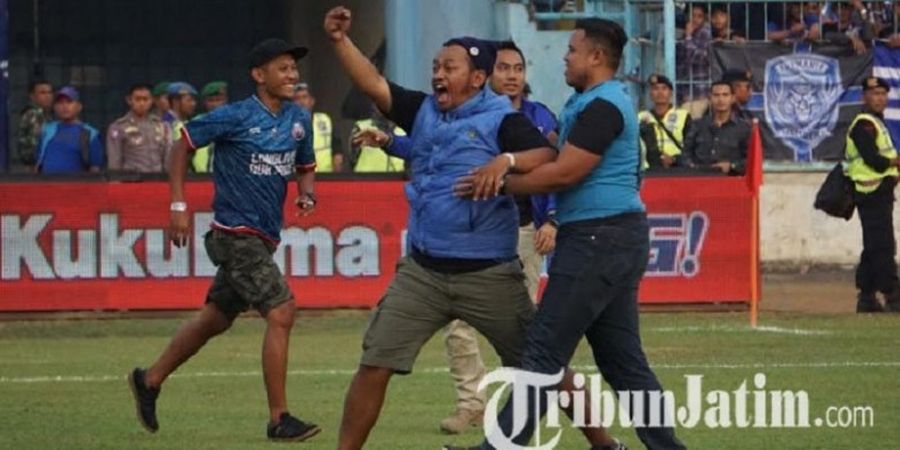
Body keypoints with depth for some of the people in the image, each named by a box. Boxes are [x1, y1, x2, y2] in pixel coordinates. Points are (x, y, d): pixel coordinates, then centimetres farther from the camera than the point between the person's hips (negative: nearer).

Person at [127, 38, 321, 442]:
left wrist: (307, 194, 0)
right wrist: (179, 206, -7)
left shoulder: (299, 120, 7)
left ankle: (149, 380, 36)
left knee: (215, 320, 18)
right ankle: (279, 420, -12)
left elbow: (305, 166, 23)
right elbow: (183, 144, -3)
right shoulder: (235, 117, -12)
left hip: (264, 238, 8)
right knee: (281, 313, -16)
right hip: (236, 234, -8)